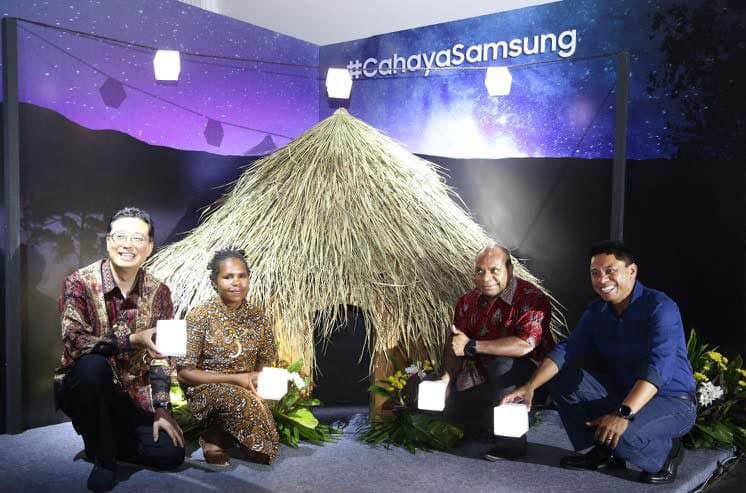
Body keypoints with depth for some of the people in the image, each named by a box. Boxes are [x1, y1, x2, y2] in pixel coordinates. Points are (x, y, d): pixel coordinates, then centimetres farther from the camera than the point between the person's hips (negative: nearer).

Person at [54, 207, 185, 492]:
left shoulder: (158, 292, -5)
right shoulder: (81, 282, -15)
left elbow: (161, 356, -3)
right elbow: (73, 342, -27)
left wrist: (161, 409, -10)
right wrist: (133, 340, -35)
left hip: (132, 396, 3)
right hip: (81, 388, -3)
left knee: (171, 453, -11)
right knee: (92, 365, -36)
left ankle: (107, 437, 17)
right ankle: (102, 455, -13)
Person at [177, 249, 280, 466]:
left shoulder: (258, 317, 3)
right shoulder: (200, 317, -9)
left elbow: (266, 363, 15)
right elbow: (184, 373, -10)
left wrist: (259, 378, -9)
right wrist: (234, 379, -17)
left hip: (247, 390, 4)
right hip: (205, 391, -4)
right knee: (242, 399, -36)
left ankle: (219, 435, 8)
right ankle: (212, 437, -7)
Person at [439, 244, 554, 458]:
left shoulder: (532, 298, -22)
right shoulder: (468, 301, 0)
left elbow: (525, 345, -35)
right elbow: (455, 344, 5)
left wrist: (472, 346, -32)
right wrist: (446, 379, -12)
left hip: (529, 370, -6)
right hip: (485, 374, 6)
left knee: (502, 364, -36)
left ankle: (512, 439, -19)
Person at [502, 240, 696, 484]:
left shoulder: (660, 307, -21)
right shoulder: (597, 311, 2)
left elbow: (657, 367, -32)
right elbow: (566, 350, -5)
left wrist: (624, 413, -44)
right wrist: (530, 387, -20)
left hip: (672, 401, -7)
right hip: (621, 392, 7)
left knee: (620, 435, -34)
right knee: (563, 379, -7)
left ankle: (666, 450, 1)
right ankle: (605, 452, 6)